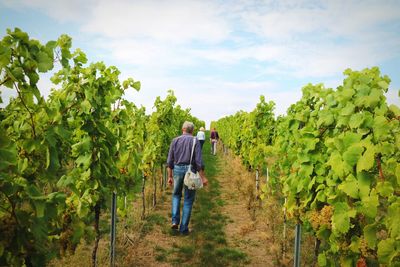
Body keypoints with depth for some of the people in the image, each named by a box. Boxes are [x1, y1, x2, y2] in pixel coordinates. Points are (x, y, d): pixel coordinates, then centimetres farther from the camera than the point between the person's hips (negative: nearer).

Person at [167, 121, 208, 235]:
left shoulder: (175, 140, 4)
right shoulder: (195, 141, -4)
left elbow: (170, 161, 4)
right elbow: (199, 161, -12)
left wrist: (170, 176, 12)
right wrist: (203, 177, -8)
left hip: (177, 170, 2)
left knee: (176, 195, 24)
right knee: (188, 200, 9)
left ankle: (175, 221, 11)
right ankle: (184, 228, 12)